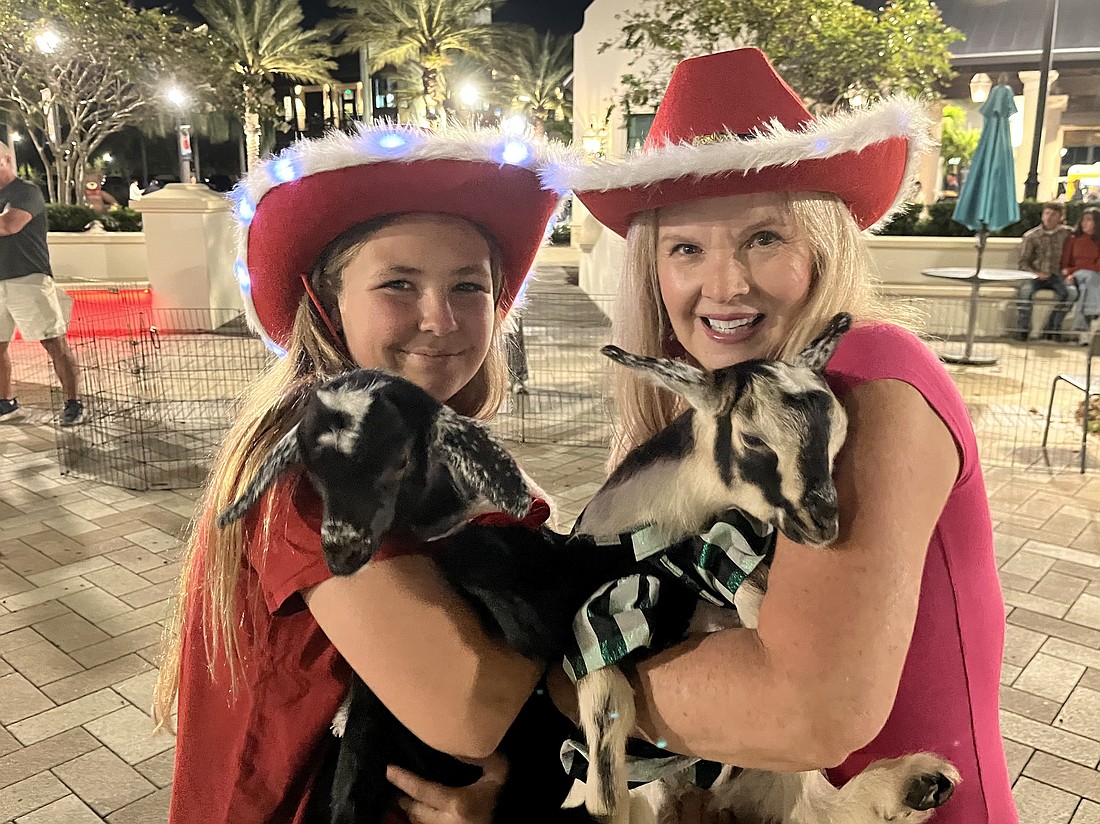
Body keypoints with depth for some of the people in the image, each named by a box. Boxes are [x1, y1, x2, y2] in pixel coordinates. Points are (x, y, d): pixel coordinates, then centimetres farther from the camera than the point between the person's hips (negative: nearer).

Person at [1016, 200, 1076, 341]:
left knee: (1071, 292, -29)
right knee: (1025, 290, -35)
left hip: (1056, 275, 1)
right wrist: (1035, 273, -13)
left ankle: (1052, 328, -12)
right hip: (1035, 275, -1)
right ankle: (1023, 329, -18)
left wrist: (1070, 273, -5)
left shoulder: (1067, 233, 9)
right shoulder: (1031, 236, 5)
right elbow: (1023, 262, 4)